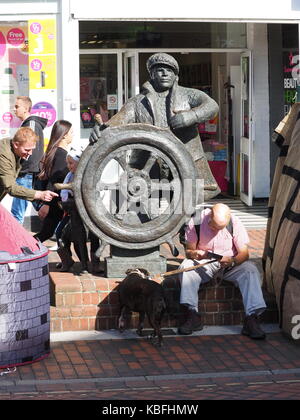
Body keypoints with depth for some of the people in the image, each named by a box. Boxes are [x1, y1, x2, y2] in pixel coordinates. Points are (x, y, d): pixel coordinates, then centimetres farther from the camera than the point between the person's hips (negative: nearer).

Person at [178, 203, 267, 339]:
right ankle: (192, 315, -31)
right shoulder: (196, 221, -12)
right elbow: (188, 250, -8)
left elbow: (244, 253, -14)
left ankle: (251, 320, -35)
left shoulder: (235, 223, -13)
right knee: (186, 266, -30)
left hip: (231, 264, 0)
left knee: (250, 270, -30)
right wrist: (195, 254, -33)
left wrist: (232, 261, -36)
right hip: (204, 264, 0)